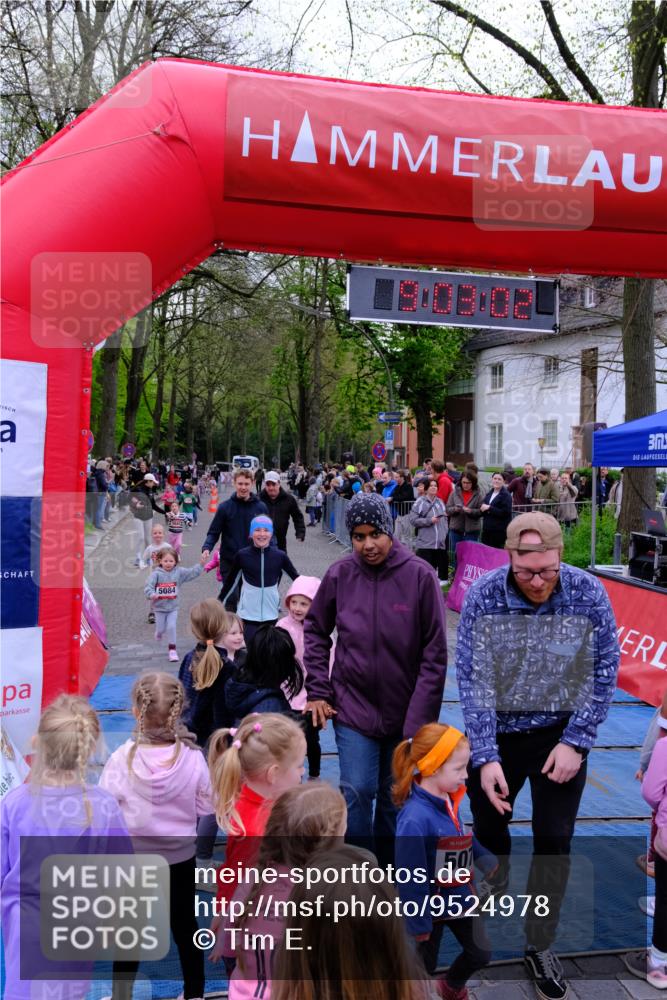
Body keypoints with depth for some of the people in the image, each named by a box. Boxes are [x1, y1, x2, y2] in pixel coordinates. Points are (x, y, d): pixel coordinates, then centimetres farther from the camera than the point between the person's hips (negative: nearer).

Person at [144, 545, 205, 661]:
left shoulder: (179, 572, -5)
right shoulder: (156, 574, -13)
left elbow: (193, 573, -9)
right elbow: (148, 586, -18)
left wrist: (201, 564, -22)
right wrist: (152, 594, -37)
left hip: (173, 607, 1)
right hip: (159, 607, -1)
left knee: (171, 627, -8)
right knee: (161, 629, 12)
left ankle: (172, 650, 5)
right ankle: (159, 632, 50)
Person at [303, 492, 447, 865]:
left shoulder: (420, 575, -12)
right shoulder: (339, 575, -6)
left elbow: (435, 653, -9)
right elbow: (315, 630, 8)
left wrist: (421, 718, -10)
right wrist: (318, 691, 2)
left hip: (404, 711, 0)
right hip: (353, 707, 0)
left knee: (395, 797, 13)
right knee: (357, 792, -5)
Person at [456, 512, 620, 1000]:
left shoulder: (589, 593, -17)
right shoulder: (483, 597, -19)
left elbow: (604, 671, -8)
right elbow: (472, 680, -16)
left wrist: (576, 742, -12)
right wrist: (484, 757, -21)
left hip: (562, 734, 0)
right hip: (498, 733, 0)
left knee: (554, 840, 4)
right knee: (489, 827, 15)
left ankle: (541, 945, 26)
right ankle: (494, 894, 48)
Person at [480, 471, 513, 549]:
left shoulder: (506, 495, -5)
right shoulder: (489, 494, 17)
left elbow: (506, 512, -15)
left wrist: (489, 508, -15)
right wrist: (483, 509, -2)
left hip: (500, 531, -7)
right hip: (487, 530, 7)